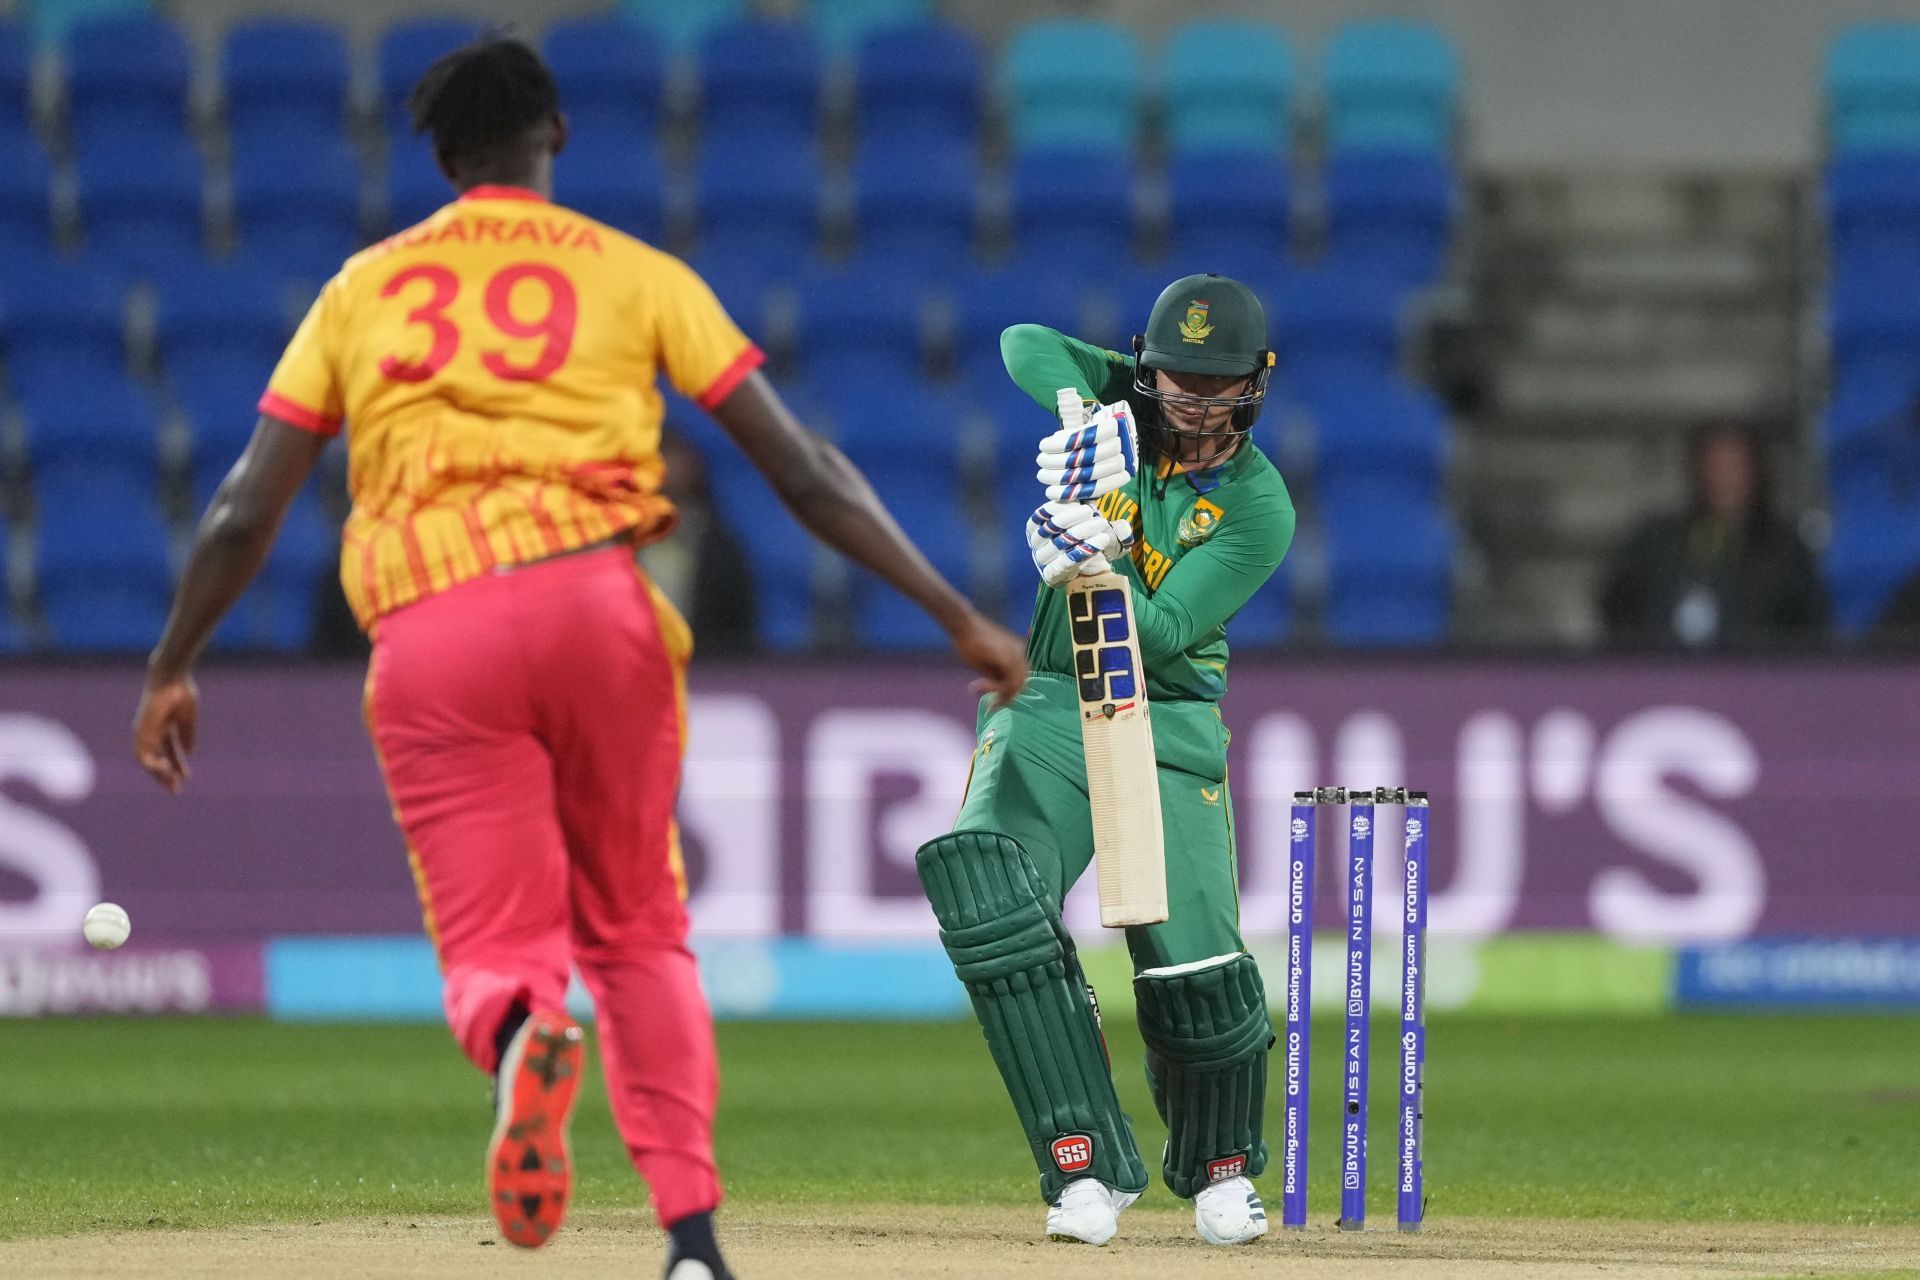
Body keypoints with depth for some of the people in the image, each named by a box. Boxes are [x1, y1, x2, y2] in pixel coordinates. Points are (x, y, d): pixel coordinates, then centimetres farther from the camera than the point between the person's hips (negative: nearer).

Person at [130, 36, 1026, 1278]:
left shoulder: (360, 290, 18)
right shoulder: (635, 276, 13)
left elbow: (243, 515, 14)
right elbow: (804, 471, 7)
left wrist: (172, 668, 28)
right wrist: (960, 617, 10)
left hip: (429, 635, 0)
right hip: (596, 599, 0)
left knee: (495, 947, 4)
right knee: (637, 930, 18)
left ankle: (524, 1036, -35)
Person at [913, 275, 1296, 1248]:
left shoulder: (1259, 509, -10)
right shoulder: (1129, 408, 0)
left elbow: (1159, 637, -17)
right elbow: (1027, 346, -10)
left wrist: (1098, 567, -35)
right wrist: (1089, 409, -26)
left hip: (1169, 730, -2)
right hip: (1047, 711, 2)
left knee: (1197, 971, -13)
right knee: (986, 882, -27)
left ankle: (1220, 1168, 23)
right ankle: (1089, 1168, -27)